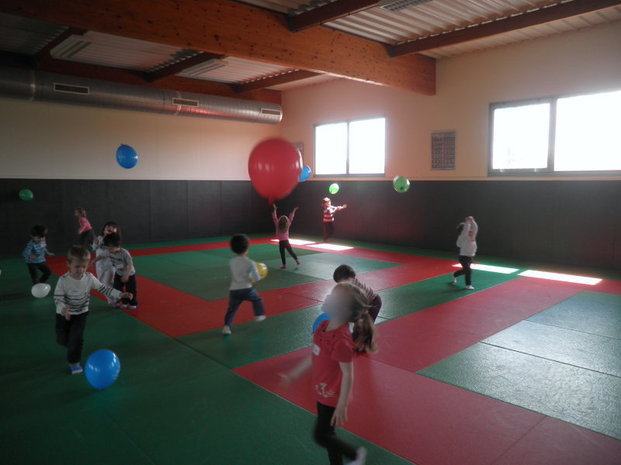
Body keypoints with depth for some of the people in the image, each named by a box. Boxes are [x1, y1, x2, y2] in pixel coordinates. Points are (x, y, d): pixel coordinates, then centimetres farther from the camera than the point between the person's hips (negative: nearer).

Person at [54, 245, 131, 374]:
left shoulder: (89, 278, -17)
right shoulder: (63, 280, -25)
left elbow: (104, 288, -10)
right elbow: (58, 298, -25)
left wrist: (120, 294, -21)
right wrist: (63, 308, -46)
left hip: (81, 314, 1)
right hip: (64, 314, 0)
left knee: (77, 338, -8)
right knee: (62, 339, 12)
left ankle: (74, 362, 13)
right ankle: (72, 347, 48)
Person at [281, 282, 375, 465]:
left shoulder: (341, 340, -32)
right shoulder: (324, 326, -7)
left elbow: (348, 374, -24)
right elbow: (314, 356, 7)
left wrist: (342, 406, -18)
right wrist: (293, 375, 15)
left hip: (333, 397, -8)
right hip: (322, 393, 8)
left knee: (321, 436, 9)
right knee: (327, 433, 22)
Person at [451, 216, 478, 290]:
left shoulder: (473, 237, 2)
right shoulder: (464, 237, -15)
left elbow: (475, 228, -5)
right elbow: (465, 229, -29)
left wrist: (472, 221, -12)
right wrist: (467, 222, -24)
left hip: (470, 257, 8)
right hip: (463, 257, -8)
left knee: (465, 270, 22)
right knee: (468, 270, -16)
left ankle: (454, 276, 48)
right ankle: (468, 285, -7)